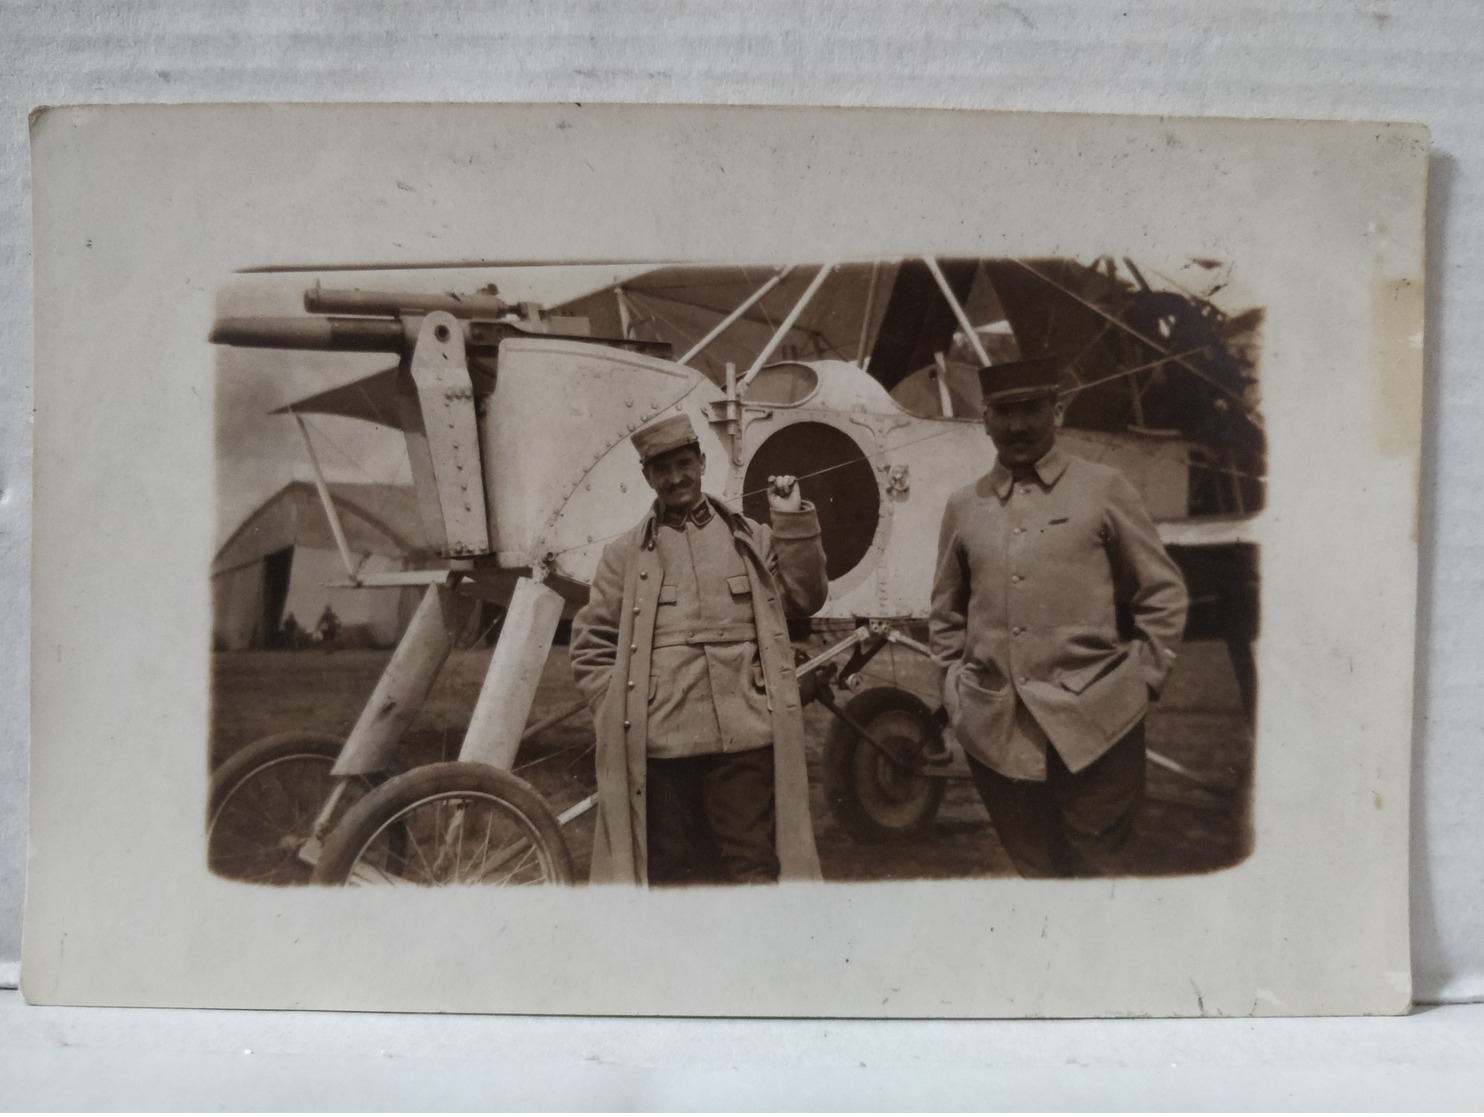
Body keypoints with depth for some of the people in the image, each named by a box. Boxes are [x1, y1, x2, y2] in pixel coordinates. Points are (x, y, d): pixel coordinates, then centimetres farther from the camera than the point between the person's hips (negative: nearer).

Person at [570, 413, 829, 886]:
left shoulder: (750, 537, 16)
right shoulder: (626, 553, 12)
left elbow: (806, 596, 8)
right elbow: (591, 645, 10)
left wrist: (794, 520, 1)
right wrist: (621, 716, -1)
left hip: (746, 736, 0)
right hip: (658, 740, 0)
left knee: (753, 866, 3)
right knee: (670, 869, 9)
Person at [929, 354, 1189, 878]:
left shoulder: (1104, 488, 4)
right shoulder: (963, 506, 12)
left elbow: (1163, 594, 6)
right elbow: (945, 613, 20)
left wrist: (1141, 681, 0)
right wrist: (956, 690, 11)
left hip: (1093, 724, -3)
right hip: (996, 733, 3)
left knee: (1097, 867, 4)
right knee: (1034, 868, 12)